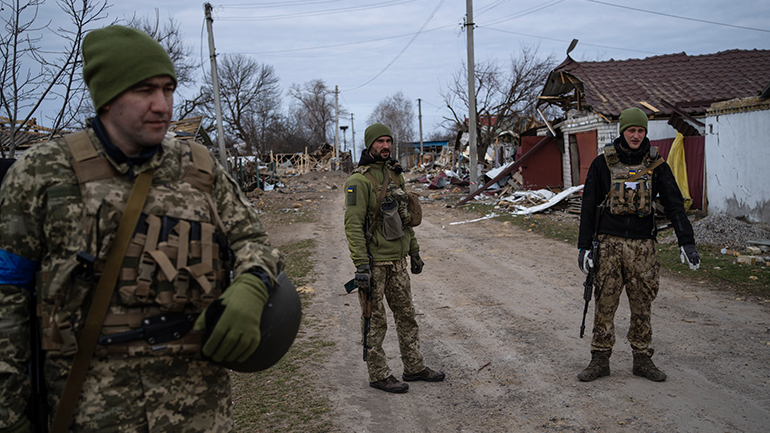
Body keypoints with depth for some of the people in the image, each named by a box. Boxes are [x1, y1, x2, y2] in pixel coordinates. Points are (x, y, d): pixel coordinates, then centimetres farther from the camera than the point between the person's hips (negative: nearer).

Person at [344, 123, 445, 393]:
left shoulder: (395, 175, 11)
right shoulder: (359, 180, -14)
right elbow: (353, 224, -19)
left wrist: (414, 251, 18)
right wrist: (361, 265, -23)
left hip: (397, 259, 8)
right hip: (373, 261, -8)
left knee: (406, 314, 15)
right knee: (375, 321, 3)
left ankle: (413, 367, 28)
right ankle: (378, 375, 15)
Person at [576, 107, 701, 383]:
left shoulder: (656, 165, 4)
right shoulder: (603, 164, 1)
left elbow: (674, 204, 1)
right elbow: (588, 207, 2)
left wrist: (686, 242, -9)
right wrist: (584, 246, -2)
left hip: (642, 245, 1)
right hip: (610, 243, -1)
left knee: (642, 305, 7)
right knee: (605, 303, 1)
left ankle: (642, 359, 20)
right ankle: (600, 360, 11)